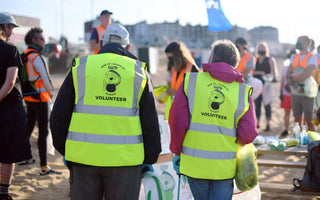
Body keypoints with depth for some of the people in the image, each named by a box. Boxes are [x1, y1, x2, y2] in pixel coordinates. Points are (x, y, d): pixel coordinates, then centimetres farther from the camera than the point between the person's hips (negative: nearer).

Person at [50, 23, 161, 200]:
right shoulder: (139, 72, 6)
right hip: (126, 158, 0)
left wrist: (65, 151, 17)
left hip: (84, 156, 1)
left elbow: (59, 117, 6)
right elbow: (151, 122, 4)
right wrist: (149, 159, 11)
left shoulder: (80, 68, 6)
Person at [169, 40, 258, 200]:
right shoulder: (242, 91, -1)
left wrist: (176, 151, 6)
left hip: (194, 162, 0)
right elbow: (248, 134, -7)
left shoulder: (191, 81, -3)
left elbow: (177, 120, -7)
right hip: (225, 167, 0)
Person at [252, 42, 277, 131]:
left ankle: (268, 124, -1)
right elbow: (252, 72, 6)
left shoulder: (270, 60, 6)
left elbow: (273, 70, -3)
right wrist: (260, 73, -11)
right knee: (257, 104, 5)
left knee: (267, 104, -4)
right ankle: (257, 123, 13)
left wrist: (274, 77, -23)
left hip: (266, 84, -3)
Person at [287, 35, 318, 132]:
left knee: (308, 120, -6)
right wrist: (295, 84, -11)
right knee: (297, 120, 9)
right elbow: (288, 73, 7)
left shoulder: (312, 57, -3)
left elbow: (308, 74, -15)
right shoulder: (294, 57, 14)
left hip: (307, 94, -5)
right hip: (295, 93, 5)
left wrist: (293, 78, -8)